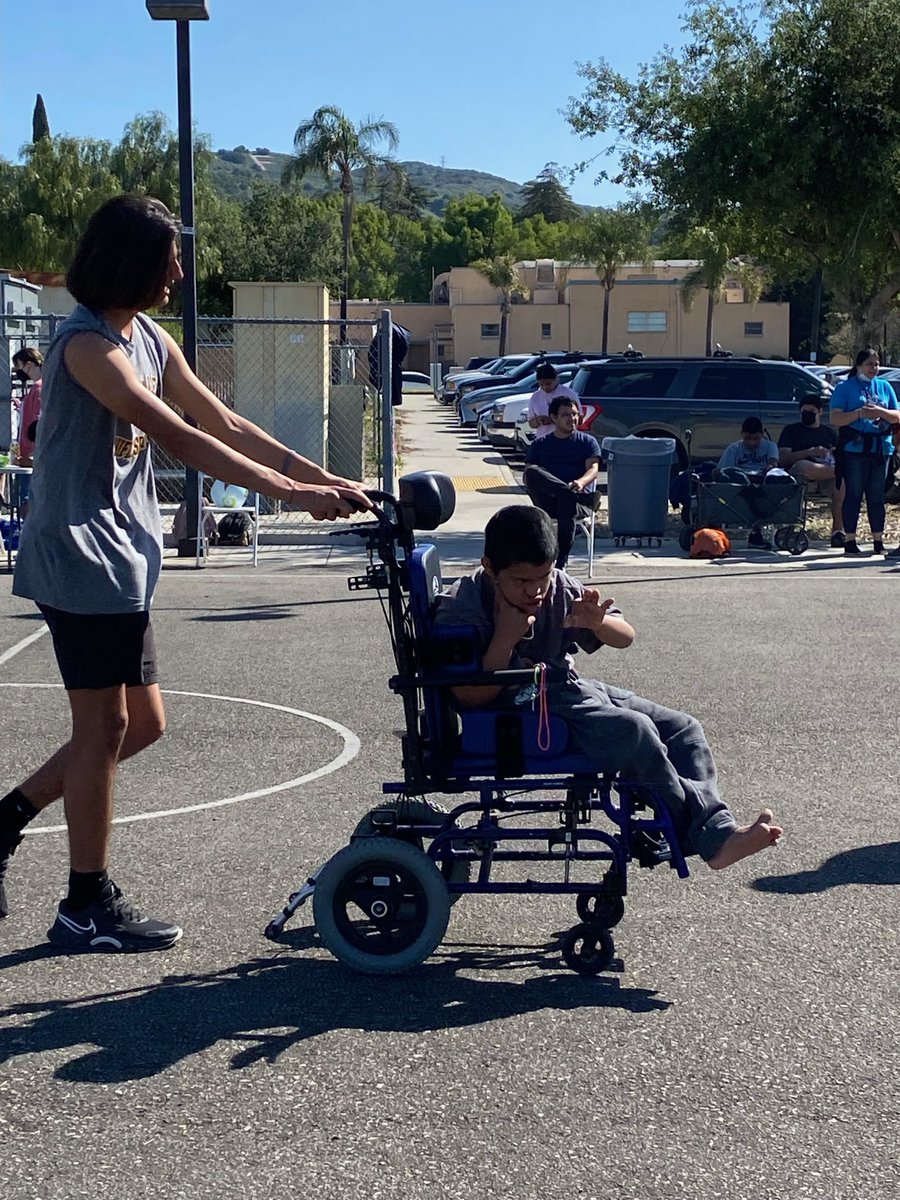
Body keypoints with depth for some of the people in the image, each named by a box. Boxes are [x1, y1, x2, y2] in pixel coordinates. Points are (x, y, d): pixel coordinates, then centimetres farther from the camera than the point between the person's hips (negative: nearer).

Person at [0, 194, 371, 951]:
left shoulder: (151, 339, 12)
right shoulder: (86, 344, -17)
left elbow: (225, 424, 10)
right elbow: (179, 439, -25)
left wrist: (321, 477, 0)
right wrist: (291, 493, -26)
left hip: (121, 557, 9)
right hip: (79, 555, -9)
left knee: (142, 724, 13)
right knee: (105, 725, -3)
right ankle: (88, 907, 9)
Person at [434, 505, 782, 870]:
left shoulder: (558, 588, 0)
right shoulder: (460, 610, -15)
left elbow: (625, 637, 5)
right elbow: (472, 697, -20)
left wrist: (597, 623, -19)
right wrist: (506, 637, -27)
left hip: (570, 690, 8)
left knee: (684, 729, -5)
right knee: (633, 731, -27)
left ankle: (717, 828, -14)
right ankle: (711, 838, -19)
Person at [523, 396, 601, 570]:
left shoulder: (588, 442, 16)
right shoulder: (540, 444, 20)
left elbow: (593, 468, 0)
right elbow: (527, 475, 11)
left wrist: (581, 482, -26)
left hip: (580, 500, -1)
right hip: (549, 500, 1)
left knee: (566, 504, -40)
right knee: (533, 471, -29)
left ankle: (561, 562, -33)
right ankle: (572, 494, -44)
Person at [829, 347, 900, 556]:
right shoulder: (845, 388, 2)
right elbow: (835, 418, -6)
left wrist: (880, 412, -8)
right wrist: (860, 413, -18)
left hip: (881, 450, 4)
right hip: (854, 450, -4)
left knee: (877, 496, 7)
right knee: (853, 495, -2)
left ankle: (878, 541, 11)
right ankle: (850, 541, 1)